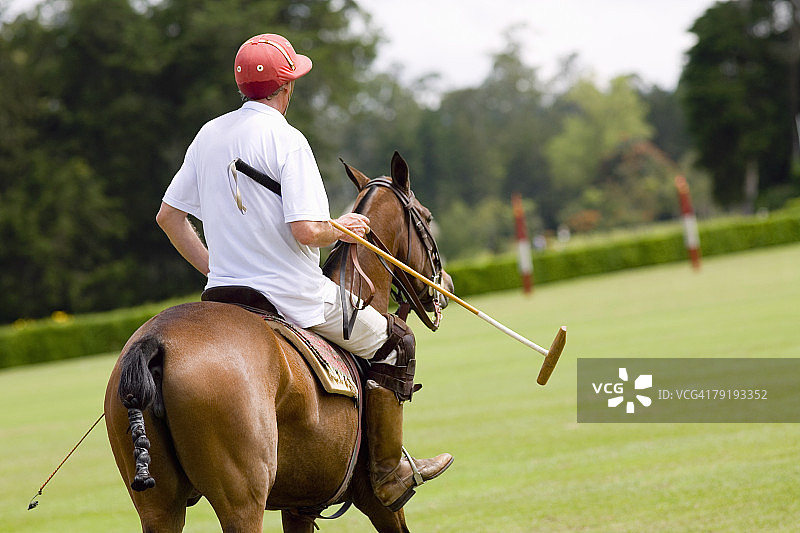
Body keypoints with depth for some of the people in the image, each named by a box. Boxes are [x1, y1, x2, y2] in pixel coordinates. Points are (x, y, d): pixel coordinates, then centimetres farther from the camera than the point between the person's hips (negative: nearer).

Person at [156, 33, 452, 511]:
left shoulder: (208, 135, 8)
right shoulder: (286, 139, -15)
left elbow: (168, 214, 12)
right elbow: (305, 230, -24)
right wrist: (341, 229, -4)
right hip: (293, 297, -7)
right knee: (395, 341, 11)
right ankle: (388, 471, 11)